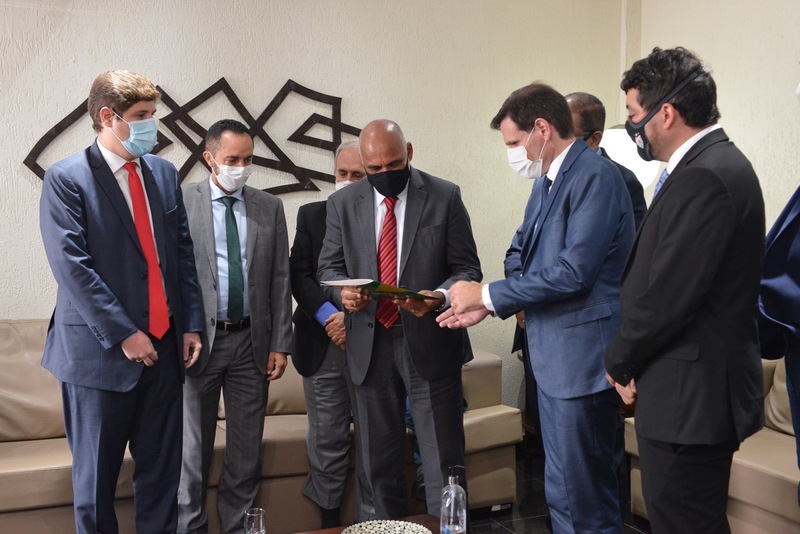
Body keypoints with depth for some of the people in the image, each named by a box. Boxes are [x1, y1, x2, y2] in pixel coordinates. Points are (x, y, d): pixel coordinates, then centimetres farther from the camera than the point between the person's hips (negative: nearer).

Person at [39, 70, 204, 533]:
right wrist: (123, 334, -16)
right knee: (96, 475, 9)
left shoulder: (164, 173, 9)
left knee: (162, 467, 13)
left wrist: (191, 324, 3)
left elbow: (184, 253, 10)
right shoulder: (67, 178, -7)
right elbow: (73, 266, -14)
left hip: (164, 344, 5)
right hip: (102, 349, -4)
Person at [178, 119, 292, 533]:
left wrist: (280, 343, 2)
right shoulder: (181, 202, -2)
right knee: (192, 449, 7)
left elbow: (280, 279, 6)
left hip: (252, 342, 3)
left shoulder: (270, 207, 6)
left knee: (247, 450, 11)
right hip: (197, 340, -2)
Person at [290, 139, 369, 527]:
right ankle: (329, 519, 21)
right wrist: (330, 317, -11)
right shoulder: (311, 215, 10)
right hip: (322, 345, 2)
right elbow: (299, 275, 2)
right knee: (326, 442, 8)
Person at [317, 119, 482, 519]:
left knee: (442, 459, 2)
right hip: (370, 345, 3)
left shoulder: (445, 197, -3)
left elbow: (467, 268, -1)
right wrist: (344, 291, -13)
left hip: (429, 341, -3)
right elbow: (329, 266, 10)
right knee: (379, 459, 14)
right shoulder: (343, 203, 5)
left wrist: (439, 297, -22)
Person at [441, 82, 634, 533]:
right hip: (553, 359, 10)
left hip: (582, 360, -9)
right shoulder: (546, 182, 13)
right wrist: (488, 305, 0)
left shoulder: (595, 176, -15)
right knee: (562, 493, 20)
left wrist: (488, 294, -15)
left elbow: (574, 272, -23)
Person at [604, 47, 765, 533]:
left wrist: (620, 362, -6)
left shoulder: (703, 178, -20)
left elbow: (667, 297, -23)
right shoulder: (720, 162, 12)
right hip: (707, 388, 10)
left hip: (689, 396, -10)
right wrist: (630, 358, 9)